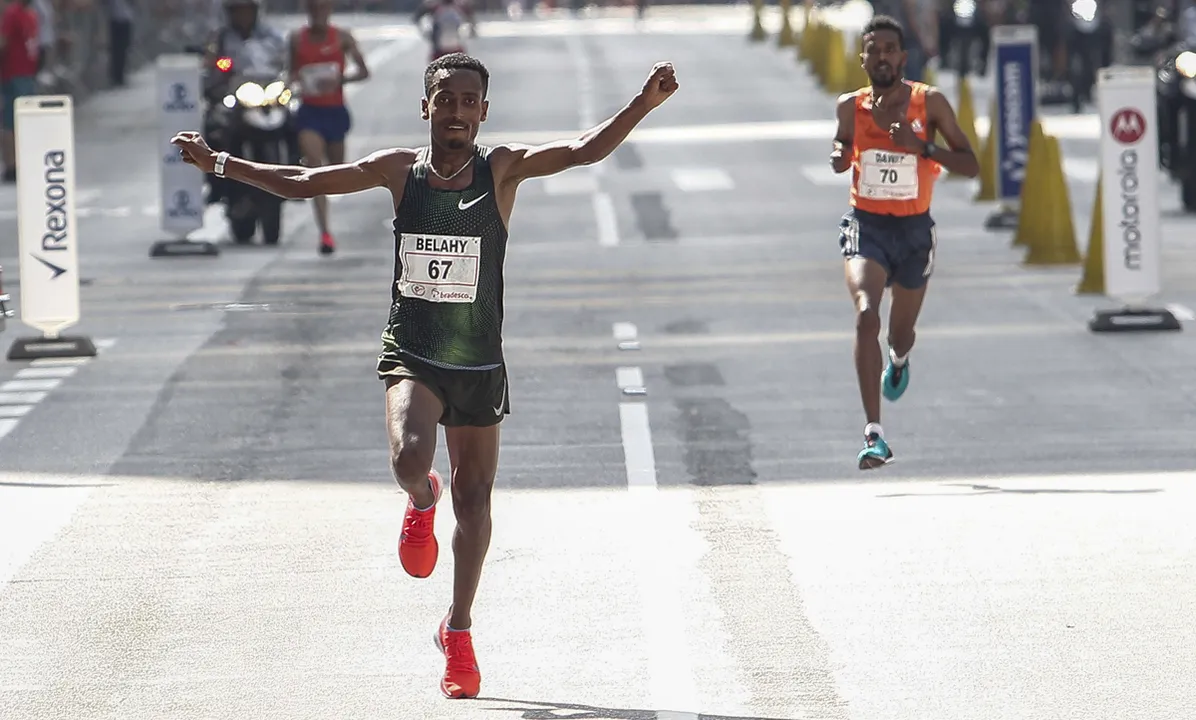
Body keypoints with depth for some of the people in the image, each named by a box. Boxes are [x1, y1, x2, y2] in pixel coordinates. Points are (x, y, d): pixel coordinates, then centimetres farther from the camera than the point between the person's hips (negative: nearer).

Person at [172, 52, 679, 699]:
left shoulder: (502, 169, -6)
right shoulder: (399, 170, -2)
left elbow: (584, 151, -18)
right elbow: (303, 183, 8)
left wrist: (643, 106, -33)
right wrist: (220, 164, 9)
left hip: (479, 364, 1)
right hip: (410, 355, -1)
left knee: (474, 494, 8)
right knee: (409, 459, -27)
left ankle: (458, 630, 25)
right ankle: (421, 503, 13)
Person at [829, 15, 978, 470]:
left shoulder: (930, 103, -7)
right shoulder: (851, 107, -1)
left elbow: (971, 166, -7)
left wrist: (923, 147, -22)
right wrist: (840, 155, -6)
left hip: (914, 231, 1)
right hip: (866, 227, -1)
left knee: (900, 333, 17)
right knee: (866, 314, -26)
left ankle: (899, 358, 60)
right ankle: (874, 435, -31)